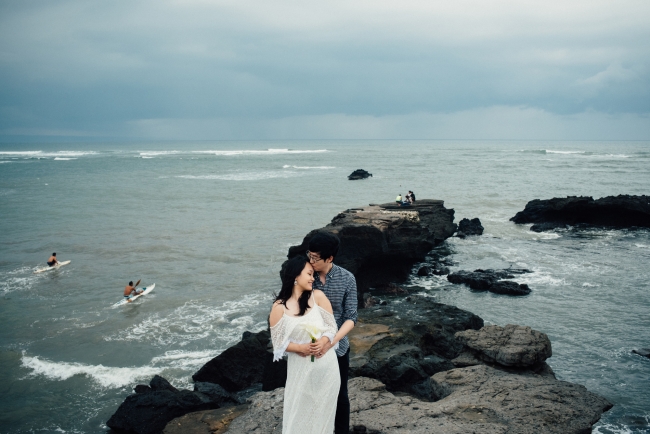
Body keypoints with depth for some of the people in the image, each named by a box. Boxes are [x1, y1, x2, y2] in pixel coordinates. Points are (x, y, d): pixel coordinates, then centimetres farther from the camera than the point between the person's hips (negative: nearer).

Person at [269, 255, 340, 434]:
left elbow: (332, 326, -1)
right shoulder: (279, 307, -7)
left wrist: (323, 342, -20)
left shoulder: (318, 296, -5)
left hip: (325, 365, 1)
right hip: (300, 367, -1)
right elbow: (278, 341, -5)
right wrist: (301, 348, -19)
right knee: (299, 411, 9)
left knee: (323, 410, 13)